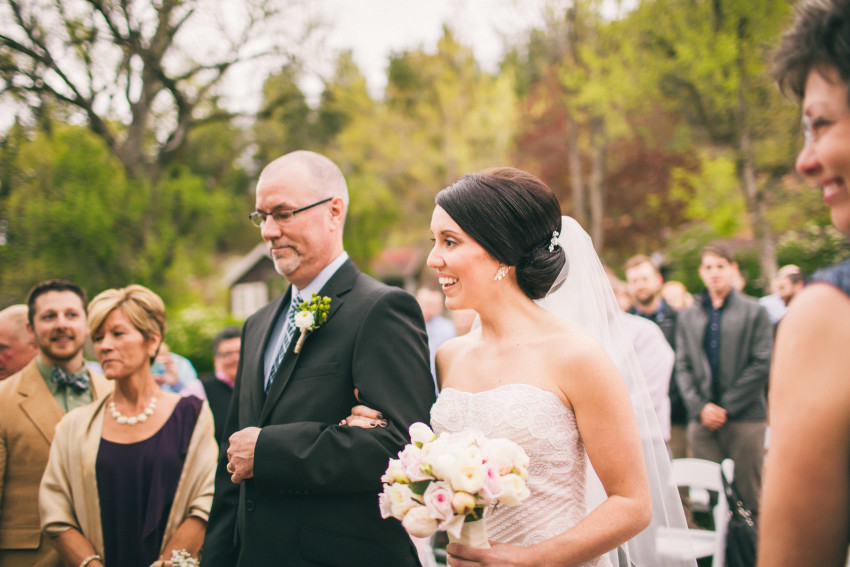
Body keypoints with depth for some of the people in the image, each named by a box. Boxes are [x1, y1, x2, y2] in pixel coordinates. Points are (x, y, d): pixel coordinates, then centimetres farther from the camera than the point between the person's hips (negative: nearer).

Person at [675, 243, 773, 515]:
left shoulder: (754, 311, 5)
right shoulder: (687, 317, 16)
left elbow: (762, 364, -3)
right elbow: (682, 367, 10)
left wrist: (727, 407, -8)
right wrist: (700, 407, -6)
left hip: (745, 418, -3)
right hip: (702, 420, 3)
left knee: (748, 496, -1)